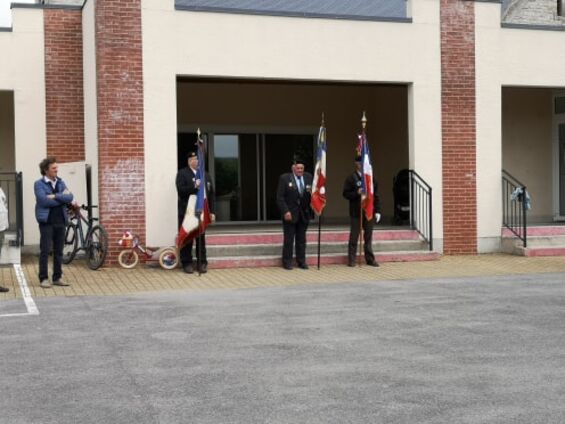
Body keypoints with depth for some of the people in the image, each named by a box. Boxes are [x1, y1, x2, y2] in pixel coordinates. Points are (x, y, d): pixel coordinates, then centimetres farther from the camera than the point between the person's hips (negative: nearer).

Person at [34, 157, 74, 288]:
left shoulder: (60, 182, 13)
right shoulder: (39, 184, -3)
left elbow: (69, 197, -2)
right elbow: (44, 201, -17)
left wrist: (55, 196, -15)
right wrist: (61, 198, -9)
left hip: (60, 221, 5)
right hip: (47, 221, -5)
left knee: (59, 251, 8)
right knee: (45, 251, -2)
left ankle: (57, 277, 15)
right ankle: (43, 278, 4)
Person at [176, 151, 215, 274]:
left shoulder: (205, 175, 15)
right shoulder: (182, 173, 2)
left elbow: (211, 194, 12)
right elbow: (180, 190, -12)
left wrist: (212, 211, 7)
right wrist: (194, 186, -23)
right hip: (186, 212, -3)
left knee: (201, 238, 6)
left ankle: (202, 262, 12)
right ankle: (187, 263, 7)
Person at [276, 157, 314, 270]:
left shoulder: (308, 177, 6)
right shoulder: (284, 178, -6)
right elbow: (280, 197, -8)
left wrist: (312, 192, -16)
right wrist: (285, 211, -16)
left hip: (304, 214, 4)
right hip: (290, 214, -4)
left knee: (301, 239, 9)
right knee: (289, 239, 2)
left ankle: (301, 261, 17)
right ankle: (287, 262, 10)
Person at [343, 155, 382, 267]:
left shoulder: (372, 179, 11)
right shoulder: (351, 179, -1)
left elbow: (376, 196, 11)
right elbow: (346, 193, -4)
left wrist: (377, 211, 5)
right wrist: (357, 193, -20)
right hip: (356, 213, -3)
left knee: (368, 237, 8)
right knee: (354, 237, 3)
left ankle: (370, 259, 14)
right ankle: (351, 260, 8)